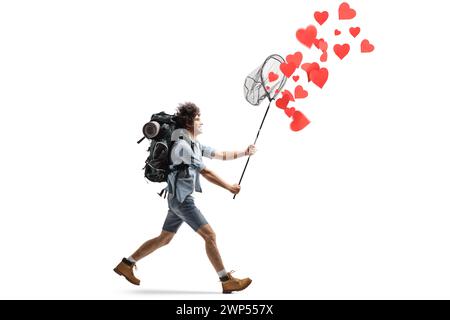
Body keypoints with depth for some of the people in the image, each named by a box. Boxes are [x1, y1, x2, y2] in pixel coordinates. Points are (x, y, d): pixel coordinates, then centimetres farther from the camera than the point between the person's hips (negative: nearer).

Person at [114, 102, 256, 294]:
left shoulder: (195, 145, 14)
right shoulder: (182, 145, -17)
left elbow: (221, 155, 14)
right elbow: (206, 173, -17)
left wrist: (245, 153, 4)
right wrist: (230, 188, -11)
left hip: (180, 199, 10)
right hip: (181, 199, -10)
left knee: (164, 239, 16)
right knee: (209, 235, -11)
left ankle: (126, 264, 24)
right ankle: (227, 281, -10)